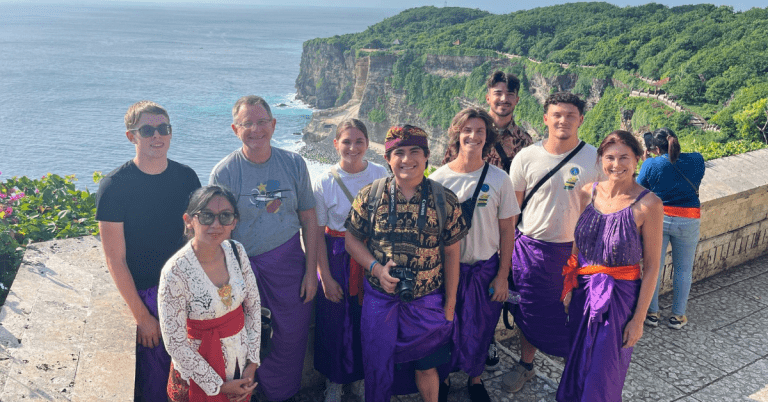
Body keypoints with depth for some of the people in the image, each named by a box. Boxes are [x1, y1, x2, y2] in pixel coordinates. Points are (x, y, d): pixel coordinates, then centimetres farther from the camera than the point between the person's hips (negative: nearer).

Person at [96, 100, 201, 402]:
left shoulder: (186, 176, -2)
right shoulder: (114, 186, -14)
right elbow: (115, 259, -13)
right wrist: (141, 315, -11)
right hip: (144, 294, -4)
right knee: (155, 368, 9)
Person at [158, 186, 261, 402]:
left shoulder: (236, 251, -11)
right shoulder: (176, 272, -25)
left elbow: (253, 305, 0)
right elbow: (175, 343, -20)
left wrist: (252, 363, -3)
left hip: (241, 358, 5)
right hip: (198, 367, -4)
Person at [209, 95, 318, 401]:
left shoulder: (293, 164, -1)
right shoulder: (224, 172, -8)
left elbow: (308, 219, 2)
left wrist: (311, 270, 0)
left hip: (288, 261, 2)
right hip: (243, 265, -2)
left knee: (292, 335, 12)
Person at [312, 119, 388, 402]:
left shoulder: (380, 174, -4)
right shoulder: (324, 183, -10)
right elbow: (317, 234, -6)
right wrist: (325, 277, -7)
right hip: (337, 258, -1)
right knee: (336, 320, 10)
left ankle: (364, 373, 37)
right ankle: (335, 379, 34)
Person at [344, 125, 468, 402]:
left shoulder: (445, 200, -7)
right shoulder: (370, 196, -7)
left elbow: (451, 253, -1)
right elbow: (352, 239, 1)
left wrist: (450, 303, 1)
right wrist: (376, 267, -16)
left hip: (428, 301, 0)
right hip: (380, 297, 0)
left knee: (426, 366, 16)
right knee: (377, 364, 15)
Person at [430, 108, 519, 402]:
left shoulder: (499, 179, -5)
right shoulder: (439, 178, -6)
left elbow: (507, 230, 0)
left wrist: (502, 275, -1)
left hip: (485, 268, 0)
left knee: (479, 331, 11)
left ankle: (475, 378, 38)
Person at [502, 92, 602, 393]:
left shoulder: (595, 159, -4)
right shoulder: (526, 157, -3)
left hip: (578, 249, -1)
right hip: (532, 247, 1)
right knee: (530, 312, 14)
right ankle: (525, 365, 38)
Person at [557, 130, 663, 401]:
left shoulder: (648, 204, -14)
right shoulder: (587, 193, -1)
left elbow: (651, 267, -11)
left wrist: (639, 319, -11)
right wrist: (568, 288, 8)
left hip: (621, 297, -4)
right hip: (583, 293, 4)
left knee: (603, 374, 8)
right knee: (577, 365, 18)